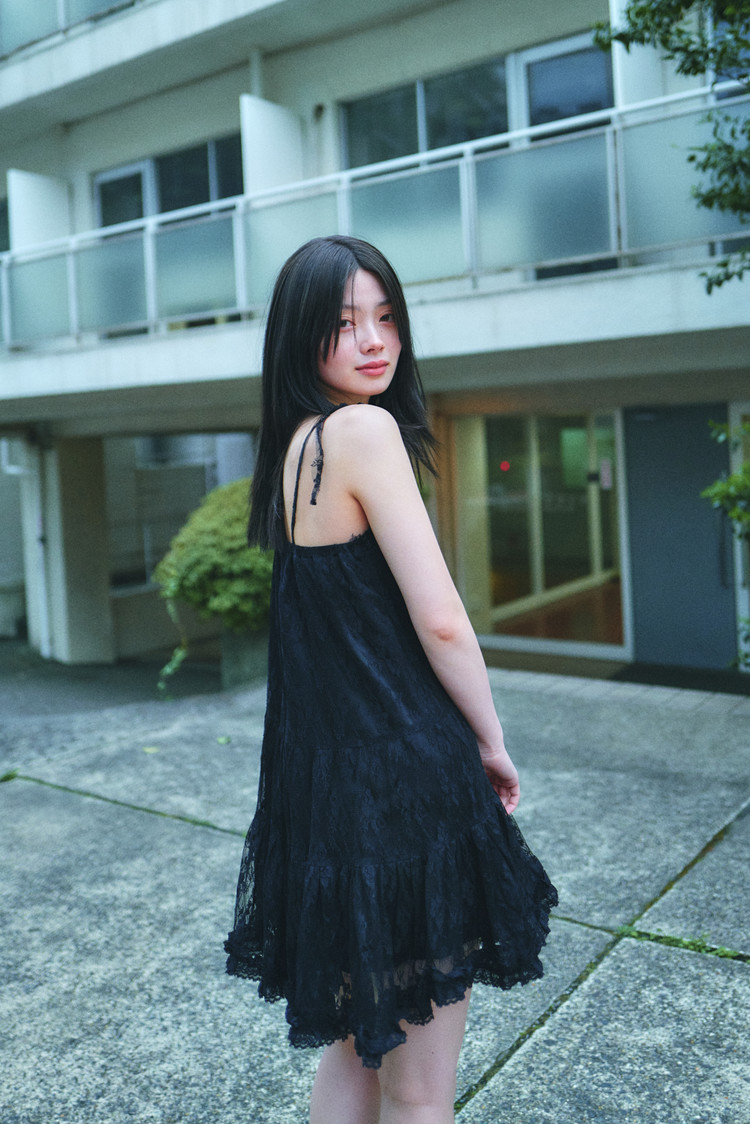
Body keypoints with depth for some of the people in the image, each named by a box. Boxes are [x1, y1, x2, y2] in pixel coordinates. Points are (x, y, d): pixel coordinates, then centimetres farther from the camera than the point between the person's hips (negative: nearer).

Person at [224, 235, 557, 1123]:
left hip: (323, 774, 9)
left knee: (352, 1050, 24)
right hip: (404, 774, -9)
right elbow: (440, 621, -19)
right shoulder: (365, 428, -15)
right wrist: (492, 740, -2)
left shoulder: (292, 443, 11)